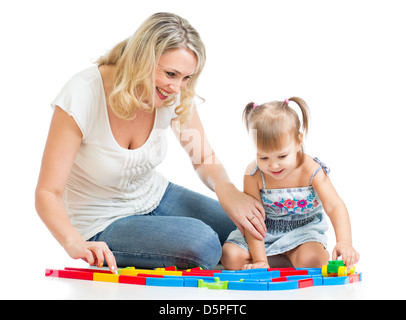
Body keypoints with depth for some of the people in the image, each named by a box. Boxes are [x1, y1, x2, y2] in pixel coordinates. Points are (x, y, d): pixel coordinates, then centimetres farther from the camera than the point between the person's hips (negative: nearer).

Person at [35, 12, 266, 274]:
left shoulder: (176, 95, -14)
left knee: (248, 230, -6)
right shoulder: (81, 97, -28)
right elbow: (47, 193, -26)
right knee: (201, 242, -27)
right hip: (102, 223, -5)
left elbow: (205, 159, -2)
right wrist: (75, 243, -45)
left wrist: (225, 188, -26)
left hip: (155, 196, 5)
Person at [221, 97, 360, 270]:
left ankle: (290, 254, 3)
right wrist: (259, 260, -23)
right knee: (231, 257, -18)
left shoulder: (311, 170, -22)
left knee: (310, 260, -31)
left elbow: (334, 206, -29)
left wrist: (344, 242, -47)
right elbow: (253, 218, -18)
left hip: (303, 228, -1)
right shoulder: (254, 175, -20)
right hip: (266, 229, 1)